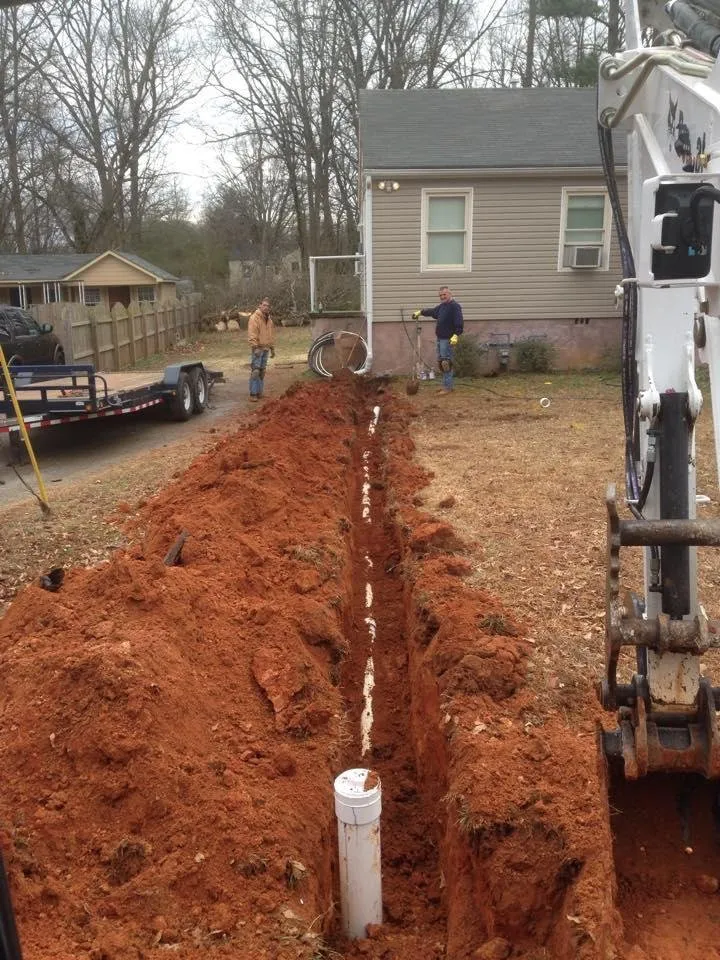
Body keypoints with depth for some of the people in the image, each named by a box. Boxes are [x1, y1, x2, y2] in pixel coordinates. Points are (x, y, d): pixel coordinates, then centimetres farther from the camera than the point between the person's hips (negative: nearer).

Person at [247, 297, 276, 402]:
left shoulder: (269, 319, 16)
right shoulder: (254, 317, -10)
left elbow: (271, 334, 23)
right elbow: (252, 334, -17)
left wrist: (272, 348, 21)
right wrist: (255, 347, -22)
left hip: (266, 349, 8)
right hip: (257, 349, -8)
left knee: (262, 371, 10)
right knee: (255, 371, -10)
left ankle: (259, 392, 16)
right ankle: (253, 393, -7)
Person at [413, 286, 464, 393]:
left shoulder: (455, 306, -12)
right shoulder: (442, 306, 16)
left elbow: (459, 323, -20)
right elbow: (432, 311, 35)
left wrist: (456, 335, -30)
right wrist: (420, 312, 41)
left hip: (448, 339, -9)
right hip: (440, 338, 9)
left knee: (446, 362, -10)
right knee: (441, 362, 11)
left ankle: (447, 387, -7)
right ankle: (449, 384, 19)